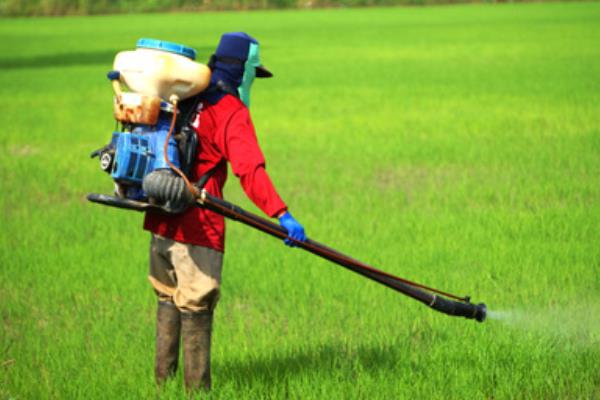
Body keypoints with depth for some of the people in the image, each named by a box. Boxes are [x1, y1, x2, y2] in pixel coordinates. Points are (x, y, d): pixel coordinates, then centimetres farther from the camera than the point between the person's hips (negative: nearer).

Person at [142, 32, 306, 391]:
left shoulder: (186, 97, 10)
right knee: (196, 308, 0)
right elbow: (250, 170, -23)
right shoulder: (233, 112, -11)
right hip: (197, 227, -7)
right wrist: (281, 214, -29)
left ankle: (164, 378, 26)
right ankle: (197, 388, 5)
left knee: (169, 299, 18)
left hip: (161, 221, 7)